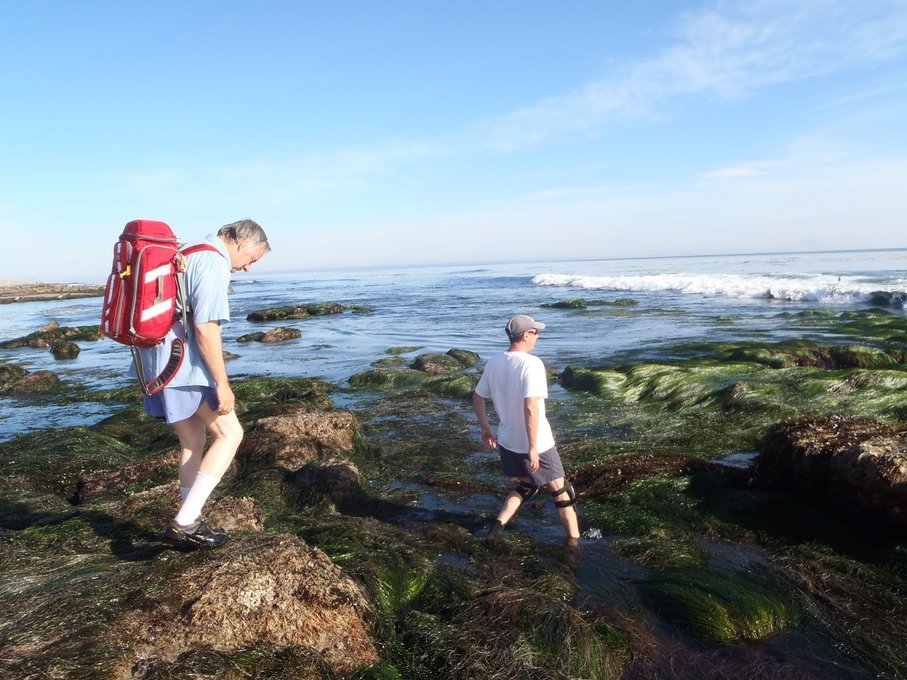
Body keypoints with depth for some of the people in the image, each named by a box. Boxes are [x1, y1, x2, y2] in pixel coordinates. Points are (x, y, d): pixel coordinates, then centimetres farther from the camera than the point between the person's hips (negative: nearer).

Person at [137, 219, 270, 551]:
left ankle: (191, 524, 25)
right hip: (184, 367, -10)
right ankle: (183, 522, -1)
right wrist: (222, 383, -17)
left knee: (193, 442, 17)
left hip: (156, 364, 10)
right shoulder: (215, 262, -13)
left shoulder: (186, 254, 18)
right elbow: (205, 327, -21)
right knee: (229, 433, 1)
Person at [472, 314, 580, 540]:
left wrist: (485, 428, 19)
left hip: (507, 442, 6)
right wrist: (533, 447, -23)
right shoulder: (531, 364, -20)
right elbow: (530, 406, -28)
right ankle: (574, 540, 24)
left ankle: (497, 526, 17)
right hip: (536, 444, -6)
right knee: (561, 492, 13)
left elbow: (477, 397, 9)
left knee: (526, 485, 27)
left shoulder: (493, 363, 0)